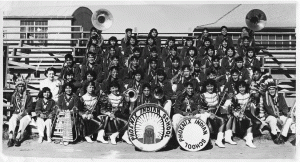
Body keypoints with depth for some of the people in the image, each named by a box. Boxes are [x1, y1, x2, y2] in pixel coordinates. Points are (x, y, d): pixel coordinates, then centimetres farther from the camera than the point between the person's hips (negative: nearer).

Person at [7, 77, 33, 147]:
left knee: (23, 121, -35)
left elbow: (30, 108, 0)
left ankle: (18, 138, -44)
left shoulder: (28, 96, 7)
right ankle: (10, 137, -44)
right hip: (16, 114, 2)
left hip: (25, 114, -2)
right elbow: (12, 107, 11)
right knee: (12, 120, -31)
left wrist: (23, 113, -17)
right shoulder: (14, 96, 14)